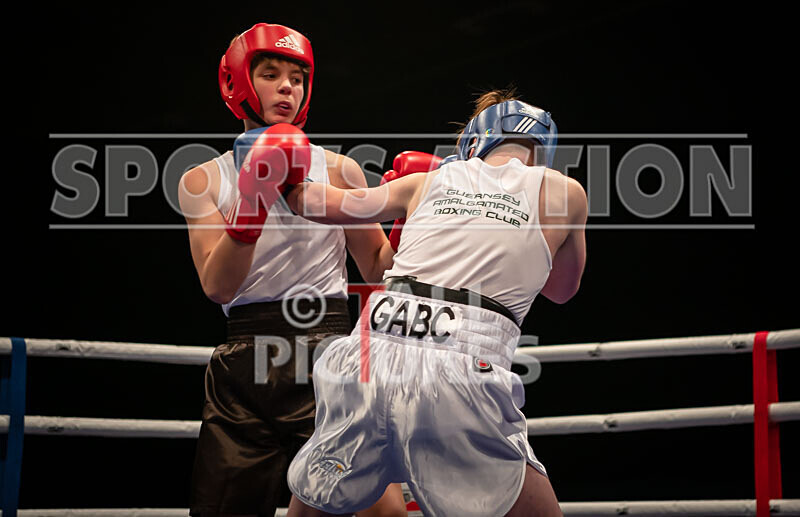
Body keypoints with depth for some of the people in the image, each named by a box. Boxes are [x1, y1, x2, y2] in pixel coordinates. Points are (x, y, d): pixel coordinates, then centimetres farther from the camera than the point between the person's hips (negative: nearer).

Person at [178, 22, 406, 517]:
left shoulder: (339, 171, 10)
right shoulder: (204, 181, 10)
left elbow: (378, 271, 15)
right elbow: (219, 286, -5)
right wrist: (252, 198, -18)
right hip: (244, 366, 1)